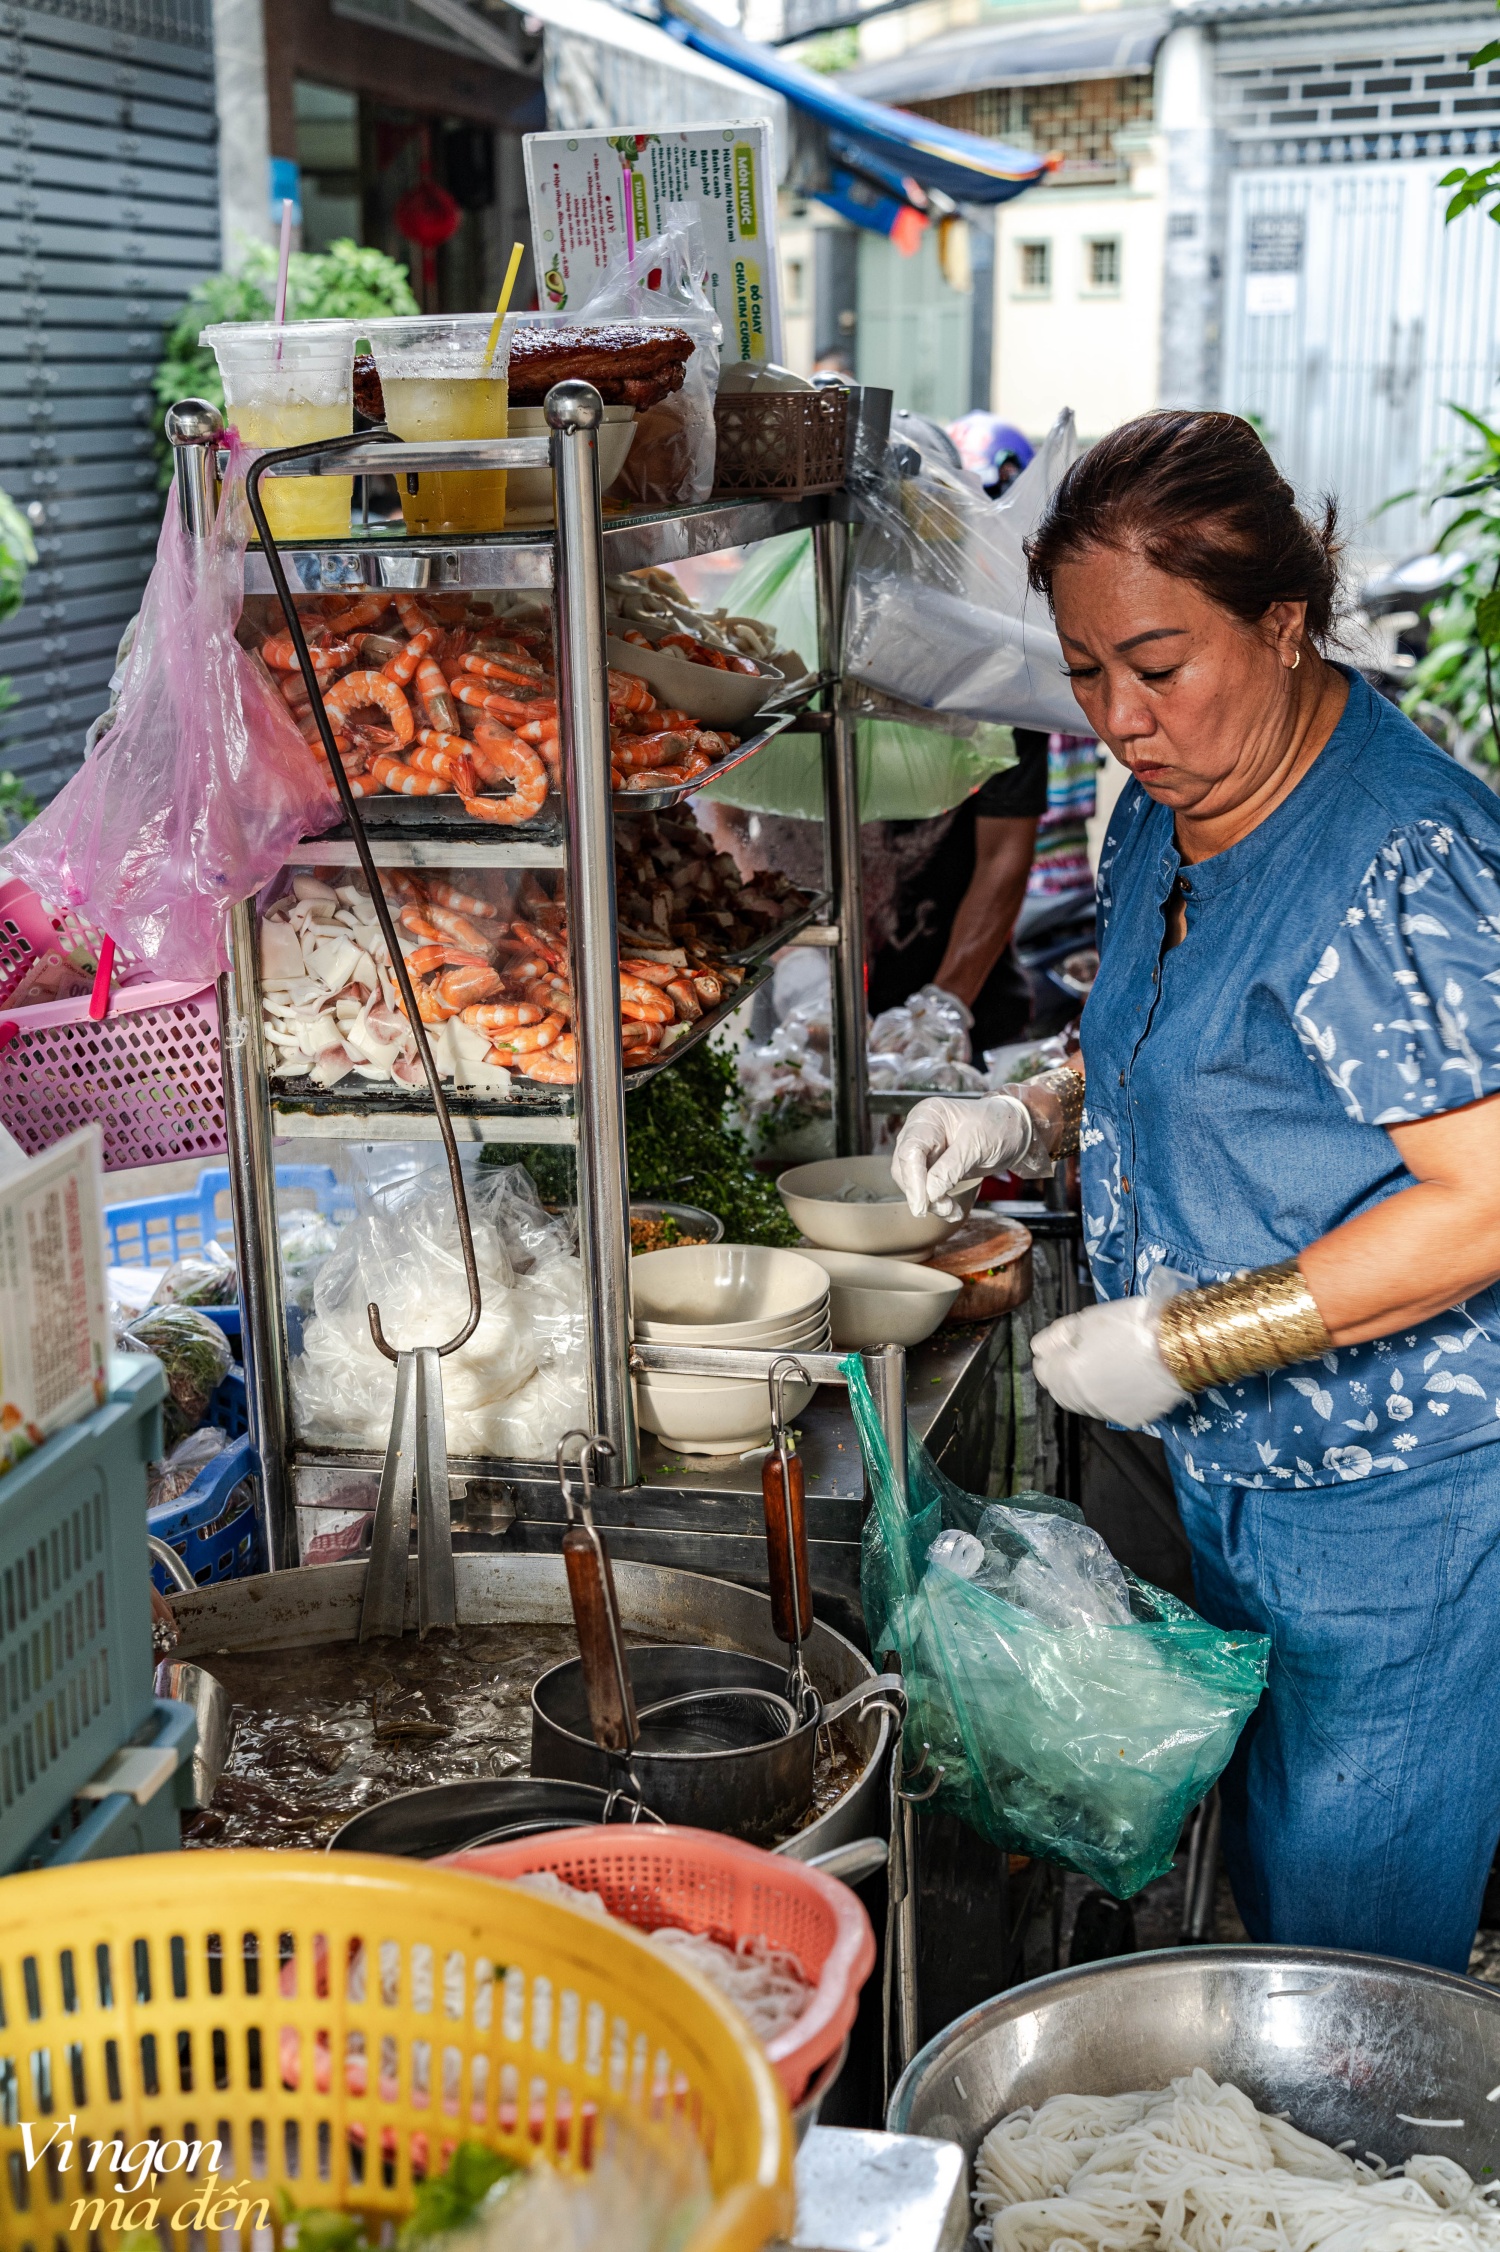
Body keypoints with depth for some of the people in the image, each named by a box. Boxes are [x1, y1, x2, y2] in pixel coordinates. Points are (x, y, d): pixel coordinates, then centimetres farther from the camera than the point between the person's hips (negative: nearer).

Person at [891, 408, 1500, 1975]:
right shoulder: (1166, 814, 5)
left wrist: (1187, 1340, -25)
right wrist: (1030, 1120, 2)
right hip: (1233, 1468, 9)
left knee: (1353, 1943, 7)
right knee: (1260, 1890, 22)